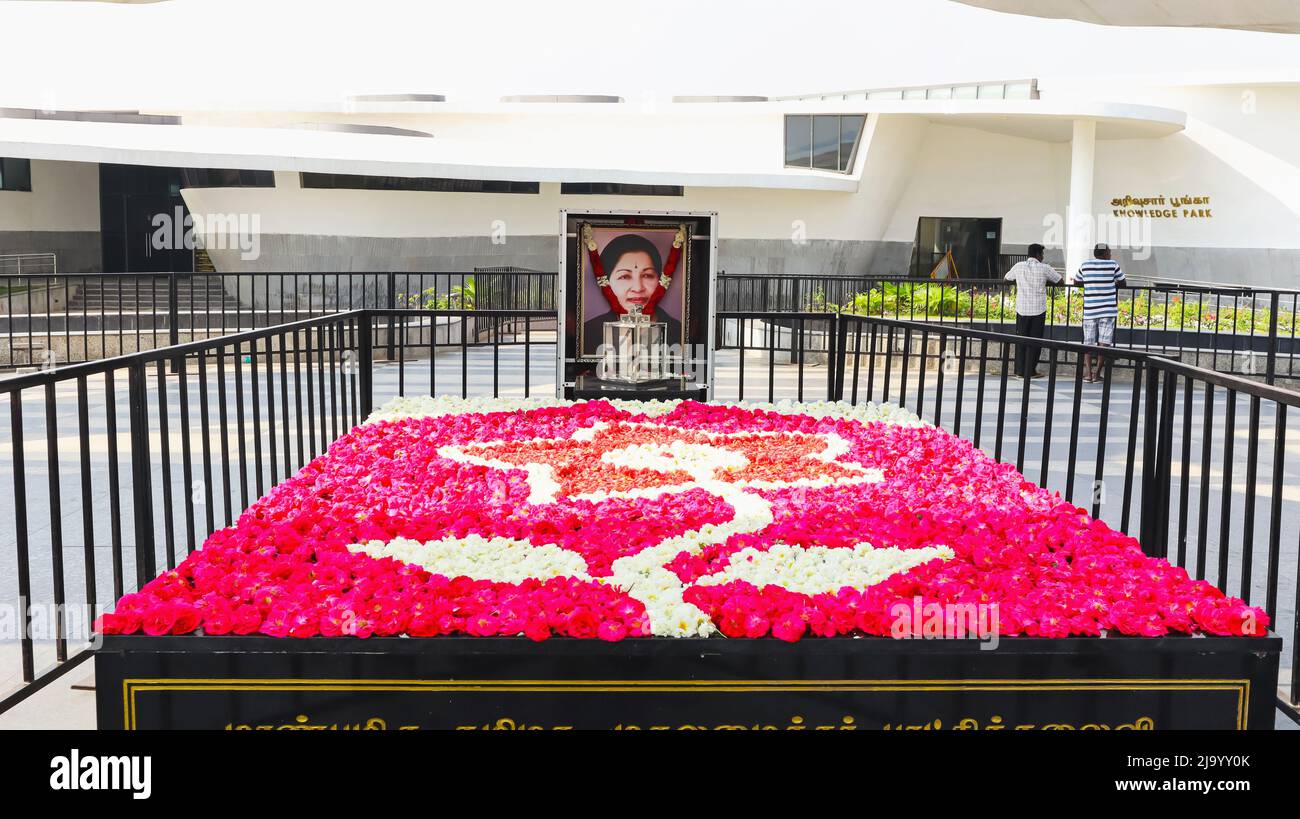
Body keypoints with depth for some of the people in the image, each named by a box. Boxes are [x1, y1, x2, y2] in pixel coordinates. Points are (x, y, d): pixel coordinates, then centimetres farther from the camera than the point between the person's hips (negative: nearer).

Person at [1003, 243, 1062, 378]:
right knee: (1034, 341, 4)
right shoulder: (1044, 268, -4)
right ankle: (1030, 371, 7)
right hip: (1038, 310, -2)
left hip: (1022, 309, 2)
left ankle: (1020, 371, 11)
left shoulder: (1019, 266, 3)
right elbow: (1060, 281, 6)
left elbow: (1007, 278, 19)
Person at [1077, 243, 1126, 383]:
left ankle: (1088, 373, 0)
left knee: (1088, 342, 7)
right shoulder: (1113, 264, 1)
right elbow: (1122, 283, 11)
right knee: (1104, 342, 2)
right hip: (1108, 309, -2)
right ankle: (1097, 373, -1)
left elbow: (1077, 282, 20)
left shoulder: (1085, 265, 6)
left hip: (1089, 310, 2)